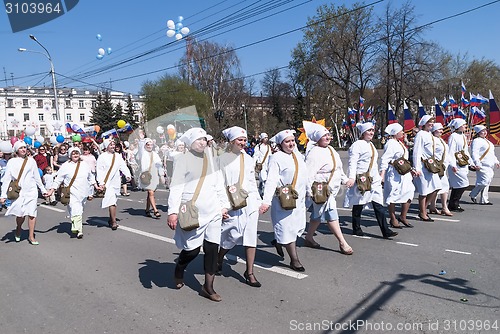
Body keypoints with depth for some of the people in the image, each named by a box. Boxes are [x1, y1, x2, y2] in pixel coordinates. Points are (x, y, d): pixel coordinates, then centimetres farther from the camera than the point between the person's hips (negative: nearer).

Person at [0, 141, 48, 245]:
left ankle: (31, 236, 7)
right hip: (19, 192, -1)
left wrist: (43, 190, 18)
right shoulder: (12, 162, 4)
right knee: (21, 214, -5)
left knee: (32, 214, -3)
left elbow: (37, 177, 15)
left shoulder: (31, 161, 9)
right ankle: (18, 229, 27)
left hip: (31, 190, 1)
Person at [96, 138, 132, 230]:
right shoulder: (102, 157, -4)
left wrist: (127, 175, -11)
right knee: (112, 202, -13)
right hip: (107, 183, -5)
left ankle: (111, 220, 27)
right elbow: (99, 170, -7)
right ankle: (114, 222, -11)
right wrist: (101, 183, -15)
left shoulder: (118, 156, 12)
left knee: (112, 201, 14)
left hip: (116, 182, 5)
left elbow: (123, 166, 6)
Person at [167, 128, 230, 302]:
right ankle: (178, 271, 35)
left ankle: (208, 287, 17)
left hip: (213, 211, 5)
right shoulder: (183, 160, -6)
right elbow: (176, 187, -10)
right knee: (192, 249, 0)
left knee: (212, 248, 4)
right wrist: (173, 211, -17)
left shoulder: (209, 158, 11)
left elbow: (218, 184, 16)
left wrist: (224, 205, 14)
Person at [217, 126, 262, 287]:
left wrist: (257, 199, 13)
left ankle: (249, 272, 12)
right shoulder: (223, 158, -2)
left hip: (249, 201, 5)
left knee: (250, 235, 2)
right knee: (234, 233, -5)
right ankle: (218, 259, 26)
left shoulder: (248, 158, 13)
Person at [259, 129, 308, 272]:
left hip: (299, 198, 8)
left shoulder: (298, 155, 11)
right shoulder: (276, 158, -12)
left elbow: (304, 176, 20)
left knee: (299, 226, 14)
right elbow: (271, 180, -21)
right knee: (288, 228, 0)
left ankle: (279, 242, 38)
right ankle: (294, 260, 13)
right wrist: (266, 201, -29)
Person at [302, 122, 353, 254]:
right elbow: (308, 174, -25)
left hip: (331, 189, 10)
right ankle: (342, 243, 4)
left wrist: (345, 179, 22)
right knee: (331, 214, -5)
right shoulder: (314, 153, -20)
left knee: (318, 214, 17)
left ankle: (309, 238, 30)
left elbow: (338, 168, 23)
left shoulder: (330, 149, 10)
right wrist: (310, 191, -28)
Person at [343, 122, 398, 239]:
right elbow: (352, 163, -17)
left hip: (374, 179, 8)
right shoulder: (357, 145, -9)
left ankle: (385, 231, 2)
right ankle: (356, 229, 19)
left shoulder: (371, 145, 18)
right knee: (358, 205, 5)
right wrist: (351, 177, -28)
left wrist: (379, 176, 25)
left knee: (379, 205, 1)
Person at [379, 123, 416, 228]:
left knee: (409, 192, 4)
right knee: (393, 196, -2)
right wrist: (382, 173, -26)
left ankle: (403, 217, 16)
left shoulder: (400, 143, 17)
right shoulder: (391, 143, -13)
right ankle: (393, 219, 9)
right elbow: (384, 159, -19)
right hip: (394, 174, -9)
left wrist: (410, 170, 23)